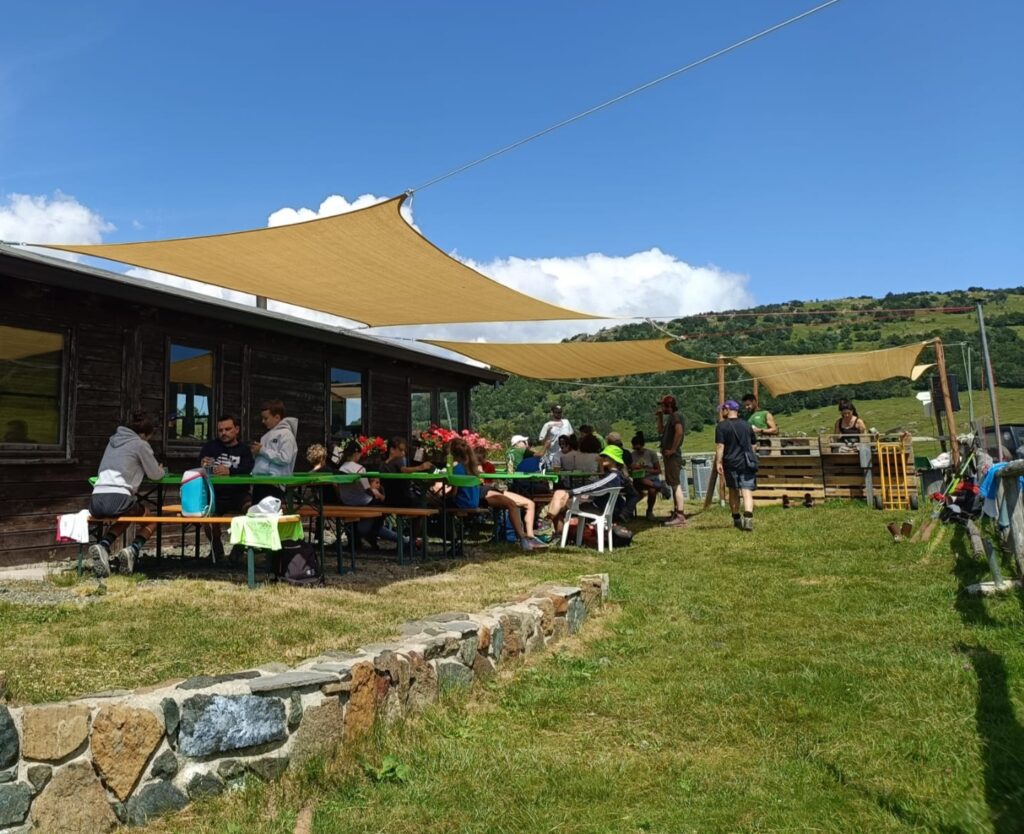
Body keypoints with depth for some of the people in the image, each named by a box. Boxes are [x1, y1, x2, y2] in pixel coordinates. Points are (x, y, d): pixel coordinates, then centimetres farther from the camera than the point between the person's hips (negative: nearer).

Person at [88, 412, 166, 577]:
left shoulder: (113, 440, 26)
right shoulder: (140, 444, 6)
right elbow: (155, 474, 14)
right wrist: (162, 470, 37)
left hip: (96, 501, 6)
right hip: (117, 499, -6)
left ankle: (103, 545, 3)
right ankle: (133, 550, -7)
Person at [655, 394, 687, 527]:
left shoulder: (676, 416, -12)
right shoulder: (670, 417, 18)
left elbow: (679, 432, -27)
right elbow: (661, 431, 27)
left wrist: (672, 449, -23)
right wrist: (660, 418, 16)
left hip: (673, 455, -11)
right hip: (669, 456, 11)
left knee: (676, 484, -12)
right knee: (673, 484, 16)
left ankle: (680, 516, -13)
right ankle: (677, 512, 24)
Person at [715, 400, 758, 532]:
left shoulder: (721, 426, -5)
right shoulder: (747, 425, 9)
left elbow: (720, 446, -11)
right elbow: (753, 445, 17)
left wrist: (718, 463, -8)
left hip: (731, 463, -2)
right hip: (747, 463, 2)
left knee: (733, 491, 15)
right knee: (747, 491, -5)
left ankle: (736, 519, 25)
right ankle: (748, 518, -22)